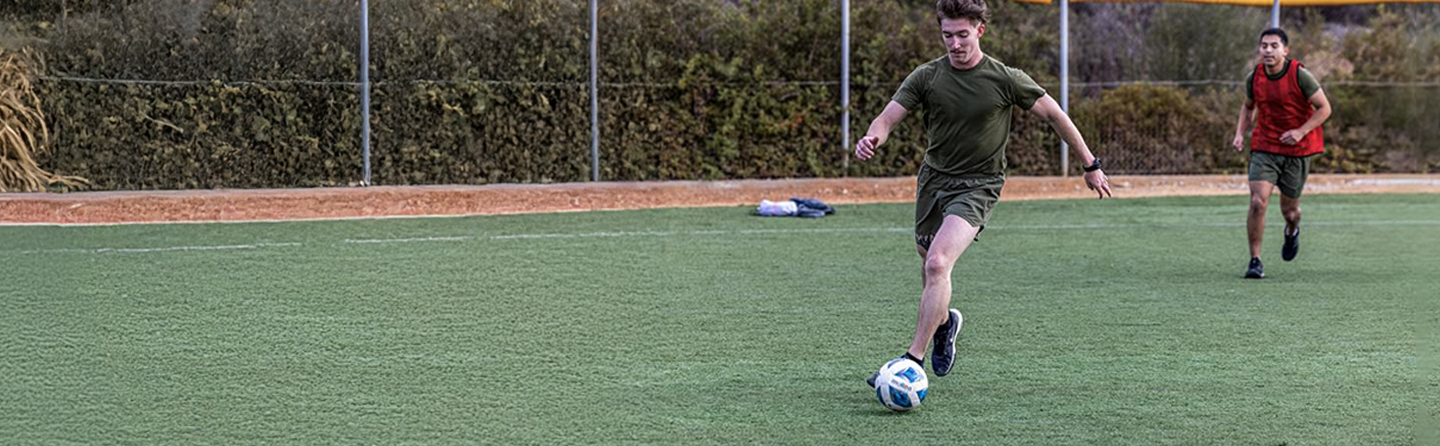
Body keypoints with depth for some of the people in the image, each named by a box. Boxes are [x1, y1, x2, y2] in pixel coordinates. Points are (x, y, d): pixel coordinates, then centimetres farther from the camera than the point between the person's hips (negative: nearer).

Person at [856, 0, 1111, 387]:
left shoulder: (1006, 79, -10)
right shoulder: (927, 77, -4)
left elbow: (1054, 114, 1)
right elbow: (889, 116, -8)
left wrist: (1091, 165, 6)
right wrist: (872, 138, -33)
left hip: (978, 186, -4)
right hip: (933, 180, 4)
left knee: (937, 264, -24)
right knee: (931, 271, 15)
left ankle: (913, 361, -23)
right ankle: (944, 322, 49)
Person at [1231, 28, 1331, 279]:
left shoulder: (1300, 76, -14)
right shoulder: (1254, 78, -2)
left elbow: (1324, 108, -7)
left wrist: (1301, 131, -20)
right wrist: (1240, 133, 1)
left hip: (1298, 149, -2)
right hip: (1264, 147, 2)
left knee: (1289, 210, 10)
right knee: (1258, 202, -17)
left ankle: (1292, 231, 48)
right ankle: (1255, 261, -6)